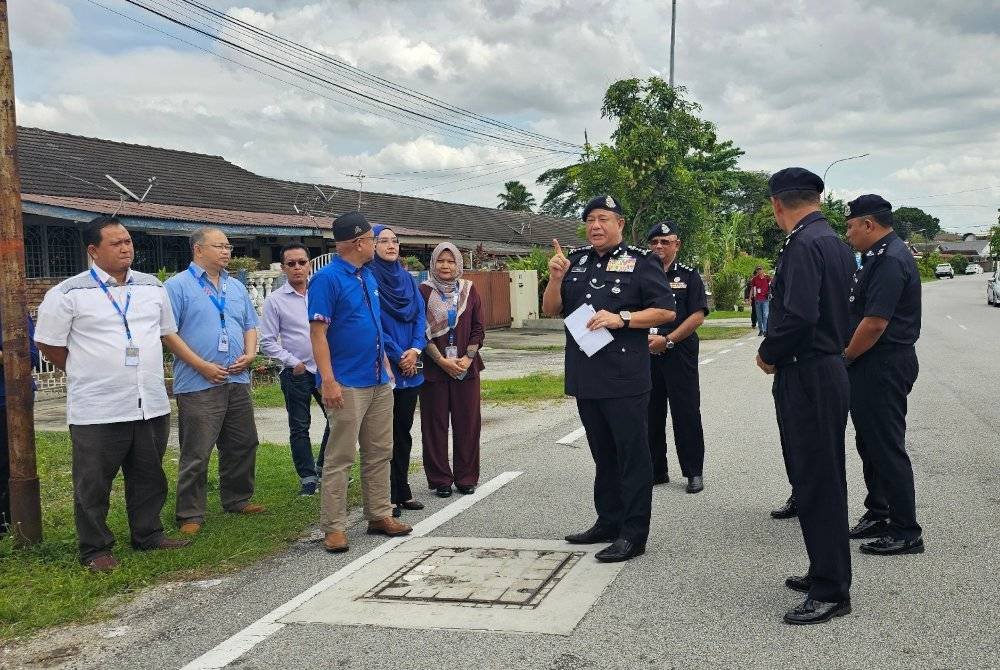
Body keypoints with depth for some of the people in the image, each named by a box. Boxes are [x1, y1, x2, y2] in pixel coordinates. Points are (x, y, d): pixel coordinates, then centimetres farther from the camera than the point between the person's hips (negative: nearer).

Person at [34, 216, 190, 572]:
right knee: (93, 484, 4)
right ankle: (95, 549, 17)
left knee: (149, 476, 15)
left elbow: (168, 332, 20)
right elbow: (49, 343, 0)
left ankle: (148, 535, 29)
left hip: (151, 405, 5)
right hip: (97, 409, -5)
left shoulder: (152, 286, 9)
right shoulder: (69, 293, -7)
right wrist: (85, 375, 7)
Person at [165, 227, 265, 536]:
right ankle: (190, 515, 7)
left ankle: (237, 499, 30)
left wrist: (249, 354, 0)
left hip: (237, 381, 7)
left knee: (243, 445, 14)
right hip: (198, 384, -7)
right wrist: (202, 366, -15)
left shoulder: (236, 287, 16)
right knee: (196, 454, -3)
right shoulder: (178, 286, -5)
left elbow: (250, 325, 20)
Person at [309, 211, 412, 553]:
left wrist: (386, 365, 18)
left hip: (379, 382, 8)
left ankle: (380, 516, 23)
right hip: (347, 384, -8)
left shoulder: (368, 276, 13)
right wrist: (328, 380, -21)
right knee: (340, 458, -3)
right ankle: (334, 527, 4)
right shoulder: (327, 278, -11)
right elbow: (318, 333, -15)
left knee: (379, 453, 13)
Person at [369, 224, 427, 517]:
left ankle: (402, 491, 22)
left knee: (404, 430, 12)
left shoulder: (407, 278, 12)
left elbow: (420, 316, 8)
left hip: (410, 367, 6)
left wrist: (415, 350, -7)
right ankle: (387, 497, 7)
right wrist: (398, 356, -11)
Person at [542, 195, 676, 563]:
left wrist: (621, 318, -18)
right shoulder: (575, 260, 12)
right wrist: (556, 279, -8)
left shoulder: (640, 261, -3)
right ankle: (608, 522, 27)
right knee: (603, 453, 16)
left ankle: (634, 533, 4)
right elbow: (551, 310, 11)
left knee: (632, 455, -1)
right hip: (586, 377, 6)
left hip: (625, 378, -6)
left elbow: (667, 311, -7)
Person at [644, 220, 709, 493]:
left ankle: (693, 472, 9)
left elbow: (698, 316, -6)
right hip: (646, 353, 4)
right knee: (651, 412, 8)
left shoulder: (689, 276, 2)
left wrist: (667, 340, -15)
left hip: (680, 352, -3)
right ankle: (656, 470, 19)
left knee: (686, 412, 0)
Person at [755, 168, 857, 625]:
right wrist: (777, 352, 14)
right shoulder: (835, 242, 13)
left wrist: (769, 356, -10)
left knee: (817, 484, -3)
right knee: (822, 480, 17)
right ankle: (826, 573, 28)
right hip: (830, 368, 10)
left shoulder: (803, 244, -17)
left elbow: (799, 315, -27)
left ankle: (831, 591, 5)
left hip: (807, 377, -10)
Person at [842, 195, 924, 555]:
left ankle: (907, 532, 5)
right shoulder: (878, 256, 14)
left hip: (883, 368, -10)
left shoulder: (891, 260, -18)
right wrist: (850, 355, 11)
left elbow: (875, 323, -24)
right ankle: (878, 514, 29)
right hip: (873, 366, 10)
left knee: (887, 447, -4)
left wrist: (845, 357, -11)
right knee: (869, 443, 17)